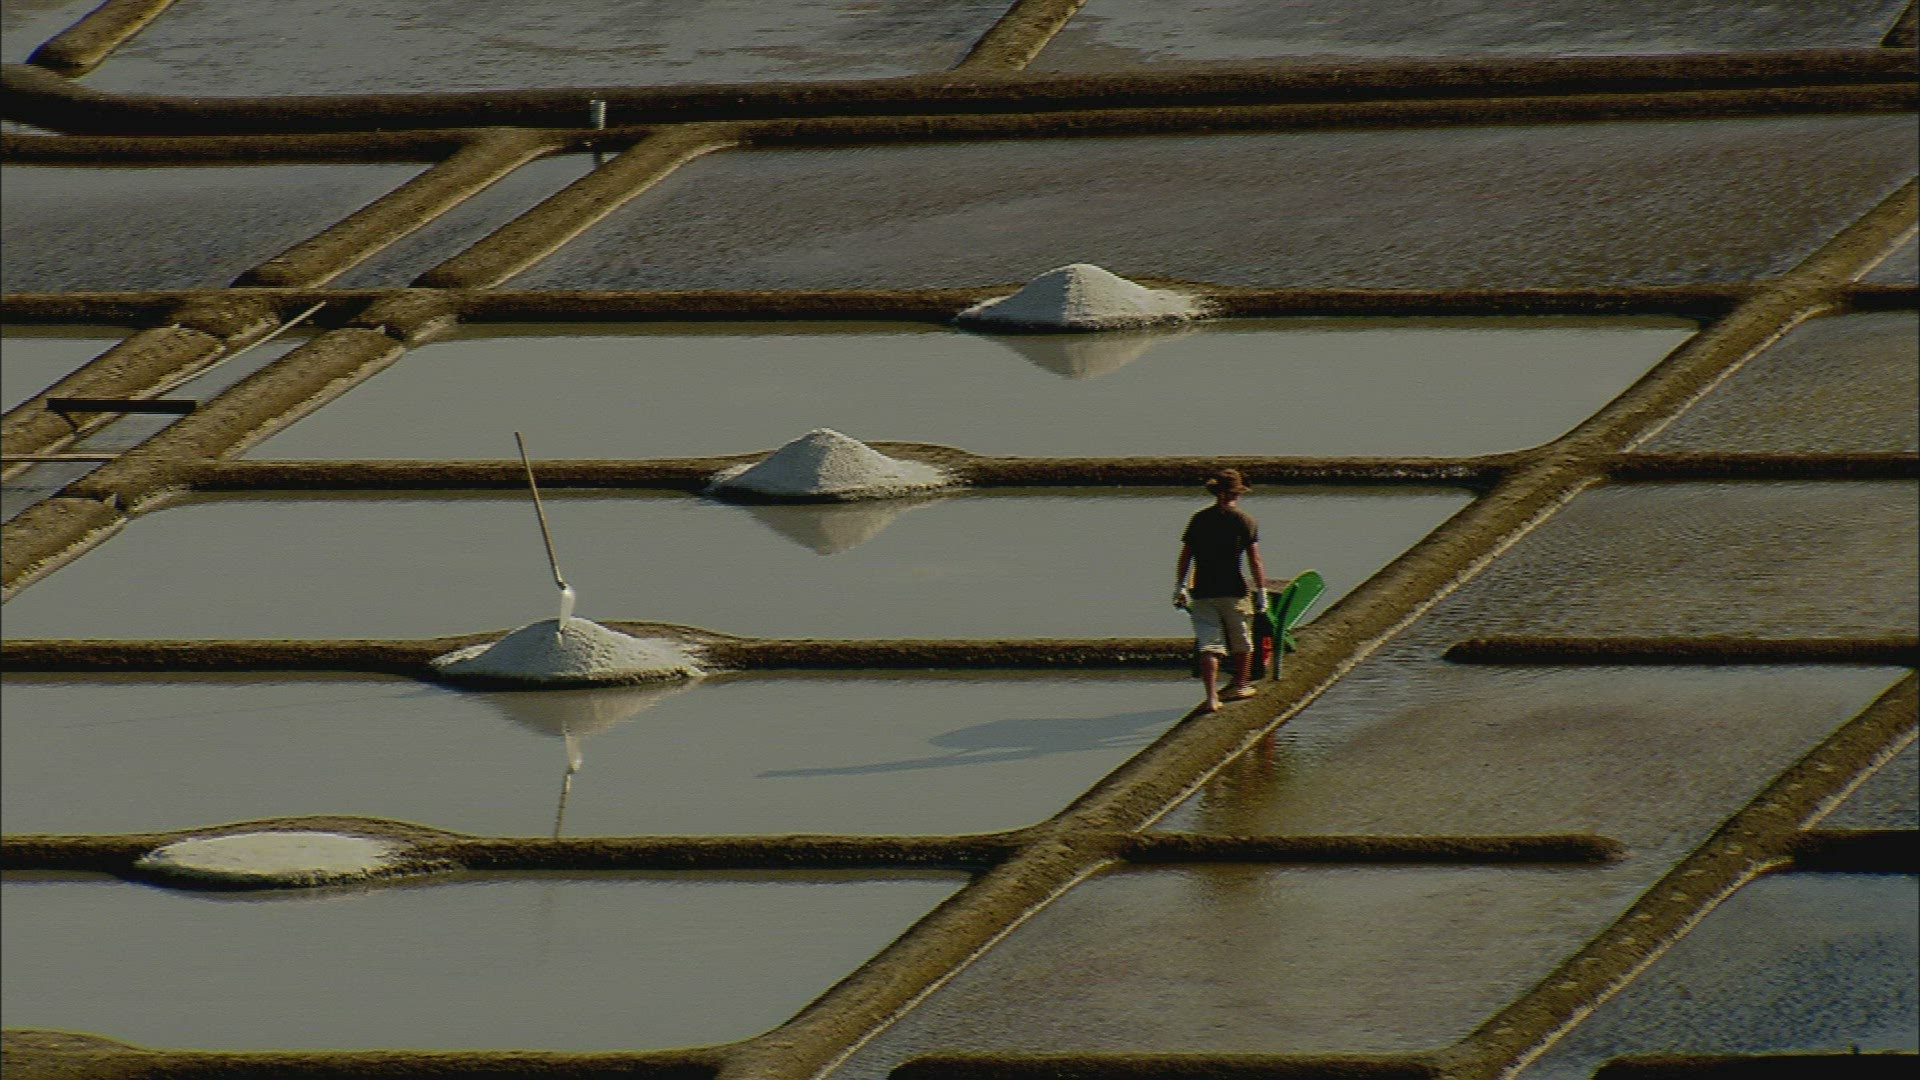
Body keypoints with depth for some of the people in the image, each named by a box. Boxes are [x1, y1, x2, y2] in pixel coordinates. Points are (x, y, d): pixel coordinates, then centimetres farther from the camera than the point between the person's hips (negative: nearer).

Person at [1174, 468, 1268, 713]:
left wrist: (1179, 587, 15)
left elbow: (1185, 557, 7)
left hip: (1202, 592, 2)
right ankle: (1241, 686, 33)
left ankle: (1211, 696, -12)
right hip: (1233, 591, -2)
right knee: (1241, 641, 19)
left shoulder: (1199, 520, 5)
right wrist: (1262, 592, -2)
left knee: (1208, 645, -1)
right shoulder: (1244, 521, -4)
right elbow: (1255, 561, -7)